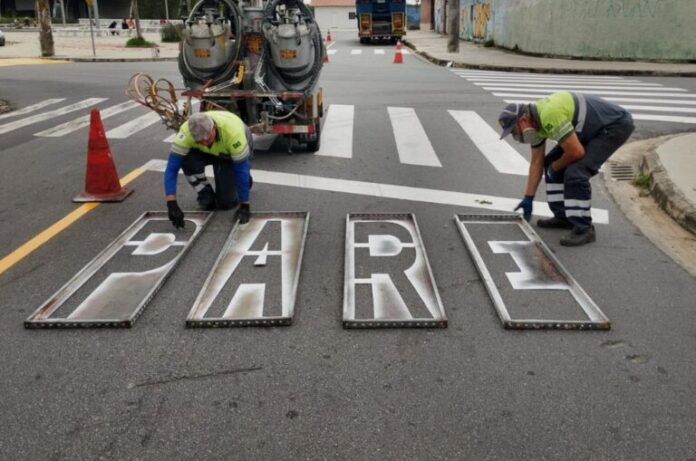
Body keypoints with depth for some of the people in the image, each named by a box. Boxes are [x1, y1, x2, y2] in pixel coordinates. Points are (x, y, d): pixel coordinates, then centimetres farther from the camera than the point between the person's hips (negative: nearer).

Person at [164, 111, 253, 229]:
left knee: (226, 201, -13)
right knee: (187, 160, -31)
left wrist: (244, 206, -32)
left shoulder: (232, 131, -44)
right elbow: (172, 167, -35)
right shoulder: (186, 132, -37)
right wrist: (171, 203, -43)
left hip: (234, 150, -2)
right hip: (207, 152, 3)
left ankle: (245, 180, 19)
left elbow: (241, 169, -35)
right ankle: (206, 195, -4)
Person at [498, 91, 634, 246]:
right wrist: (528, 198, 11)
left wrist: (555, 167, -9)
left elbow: (576, 152, -29)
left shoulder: (549, 115, -32)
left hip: (616, 125, -10)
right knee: (550, 163, 8)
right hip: (594, 127, 10)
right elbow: (536, 162, 8)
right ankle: (563, 216, 16)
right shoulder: (535, 119, -1)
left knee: (575, 172, -23)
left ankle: (583, 228, -10)